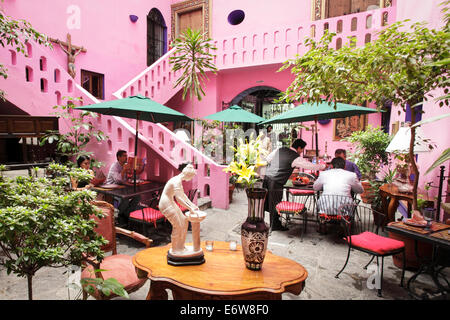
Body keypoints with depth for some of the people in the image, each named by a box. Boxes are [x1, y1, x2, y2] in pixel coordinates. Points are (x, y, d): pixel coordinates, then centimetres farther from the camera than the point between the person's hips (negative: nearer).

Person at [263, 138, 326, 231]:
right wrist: (323, 166, 13)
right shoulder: (295, 158, -9)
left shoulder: (280, 149, 10)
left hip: (267, 176, 7)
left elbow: (268, 159, 17)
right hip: (276, 182, -7)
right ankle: (275, 225, 21)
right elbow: (310, 166, -3)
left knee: (265, 201, 21)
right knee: (275, 204, 6)